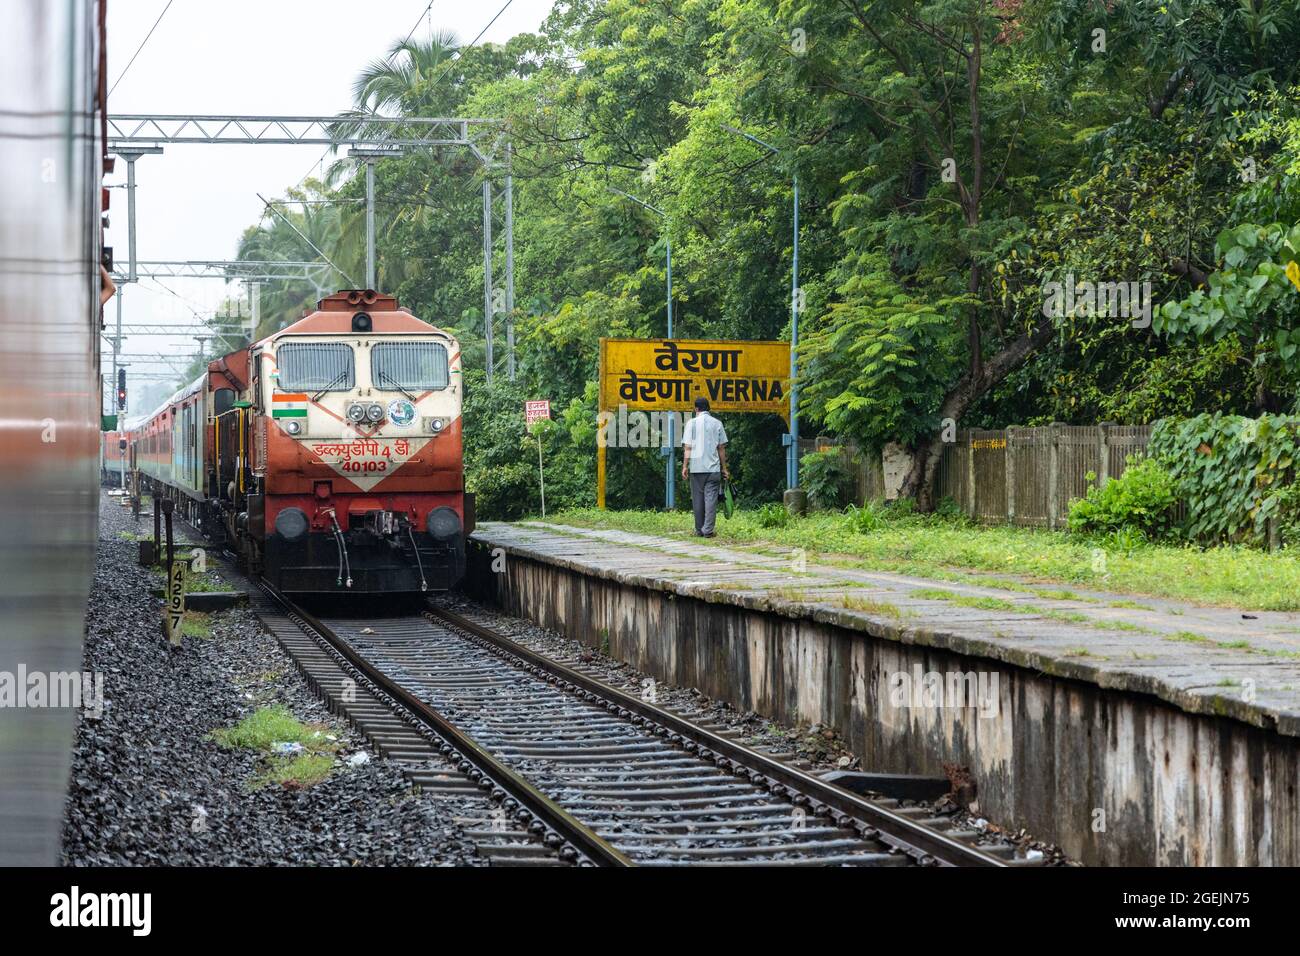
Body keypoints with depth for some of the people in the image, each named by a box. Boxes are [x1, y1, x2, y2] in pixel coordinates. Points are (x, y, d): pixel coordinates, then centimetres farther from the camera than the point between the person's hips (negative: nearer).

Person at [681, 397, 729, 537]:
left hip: (696, 467, 0)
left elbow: (687, 447, -4)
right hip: (713, 467, 0)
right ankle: (708, 530, -10)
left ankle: (699, 530, 12)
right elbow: (721, 448, 6)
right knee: (711, 498, -1)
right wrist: (724, 468, 11)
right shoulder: (717, 424, 5)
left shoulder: (691, 423, 1)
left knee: (698, 498, 8)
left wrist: (685, 466, -1)